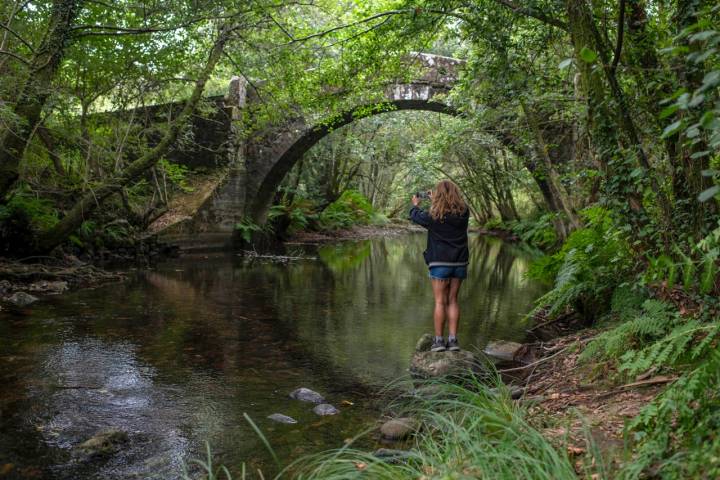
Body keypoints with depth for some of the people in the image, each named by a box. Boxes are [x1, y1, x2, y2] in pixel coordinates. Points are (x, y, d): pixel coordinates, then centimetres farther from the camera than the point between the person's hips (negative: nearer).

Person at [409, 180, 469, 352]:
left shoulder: (434, 216, -13)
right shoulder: (463, 213, -3)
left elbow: (415, 216, 5)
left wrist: (415, 204, 27)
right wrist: (434, 202, 31)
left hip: (440, 263, -4)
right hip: (459, 263, 4)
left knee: (440, 302, 3)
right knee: (453, 300, 11)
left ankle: (439, 340, 6)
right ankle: (453, 339, 11)